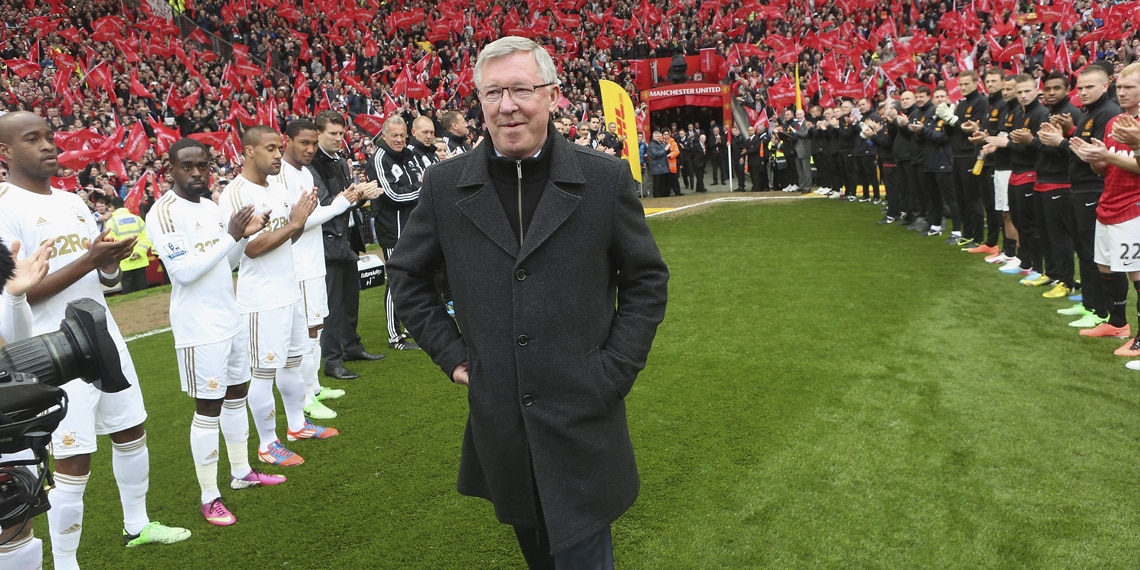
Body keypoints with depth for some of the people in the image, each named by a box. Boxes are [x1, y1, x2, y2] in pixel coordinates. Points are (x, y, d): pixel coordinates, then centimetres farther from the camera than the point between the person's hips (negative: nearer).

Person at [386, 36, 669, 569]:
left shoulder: (605, 178, -6)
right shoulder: (446, 185, -1)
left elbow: (647, 279, 3)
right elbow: (407, 274, 12)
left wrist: (614, 370, -4)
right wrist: (450, 353, 4)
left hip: (584, 420, -2)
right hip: (497, 420, 3)